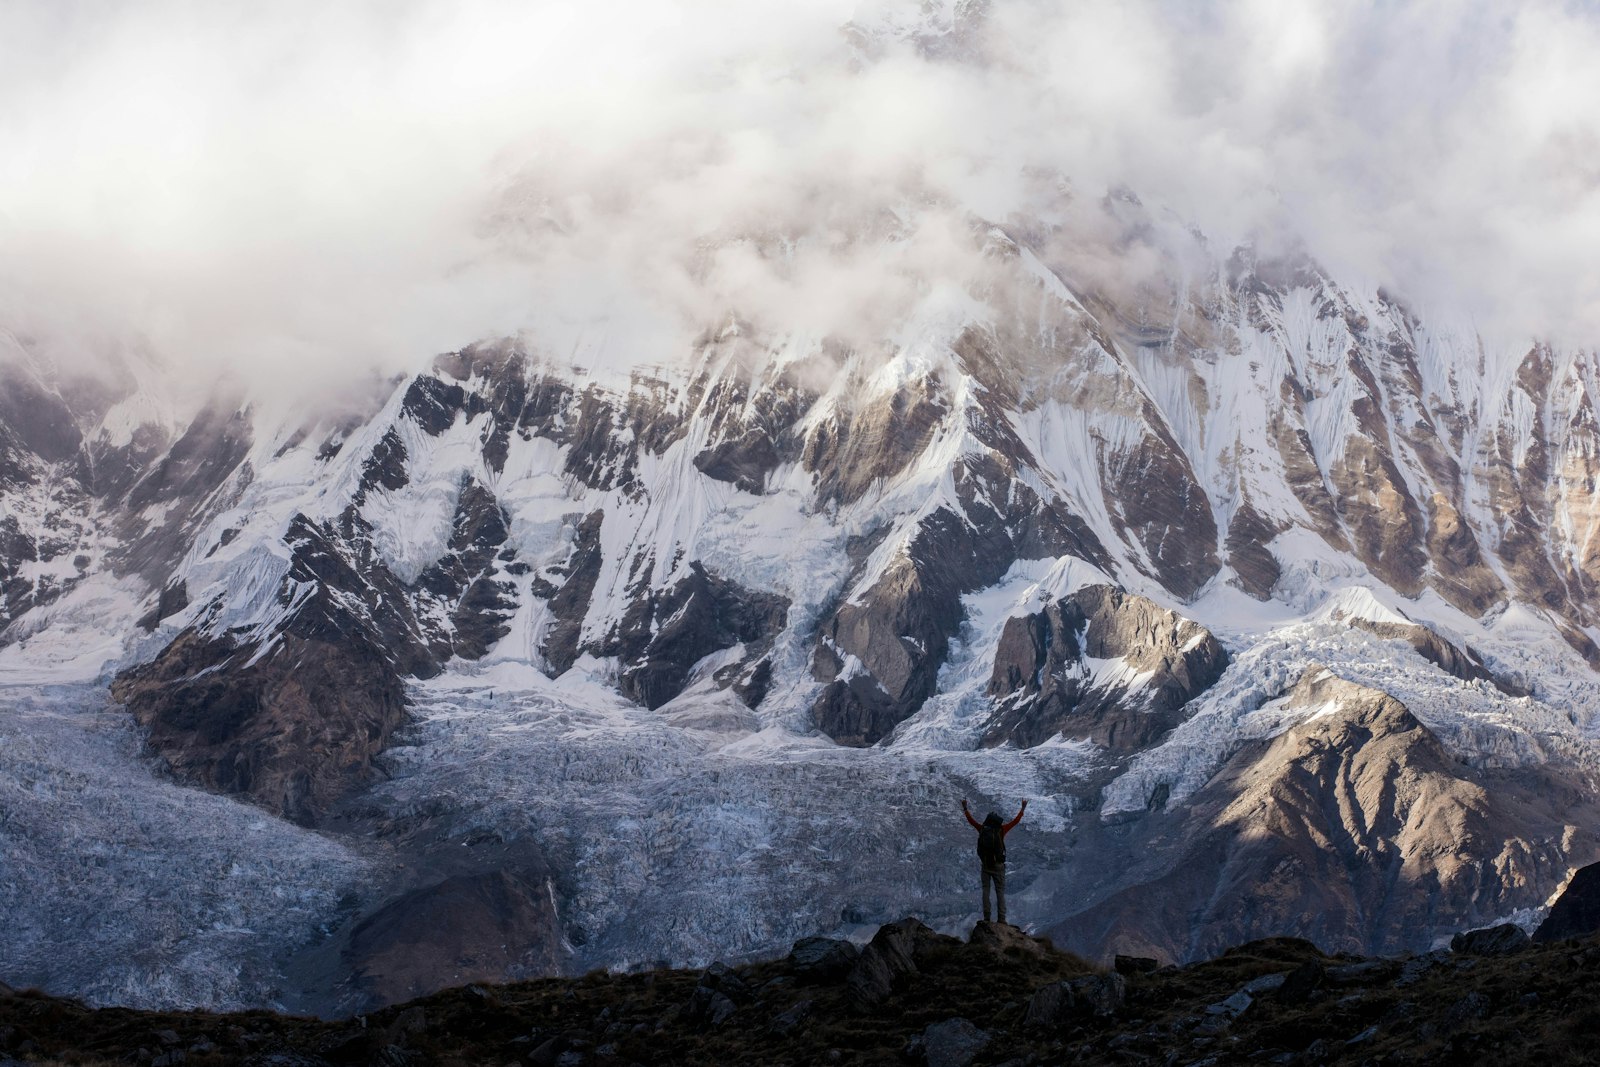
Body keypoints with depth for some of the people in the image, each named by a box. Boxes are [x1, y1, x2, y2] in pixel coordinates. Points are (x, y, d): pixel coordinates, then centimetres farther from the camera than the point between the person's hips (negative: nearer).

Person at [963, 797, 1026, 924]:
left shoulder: (982, 829, -2)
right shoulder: (1000, 830, -8)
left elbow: (971, 820, 11)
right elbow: (1015, 821, -3)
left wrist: (965, 808, 22)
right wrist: (1023, 808, 5)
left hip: (985, 865, 2)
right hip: (998, 865, -2)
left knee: (985, 890, 7)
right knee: (1000, 891, 1)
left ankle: (986, 917, 2)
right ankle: (1001, 918, -6)